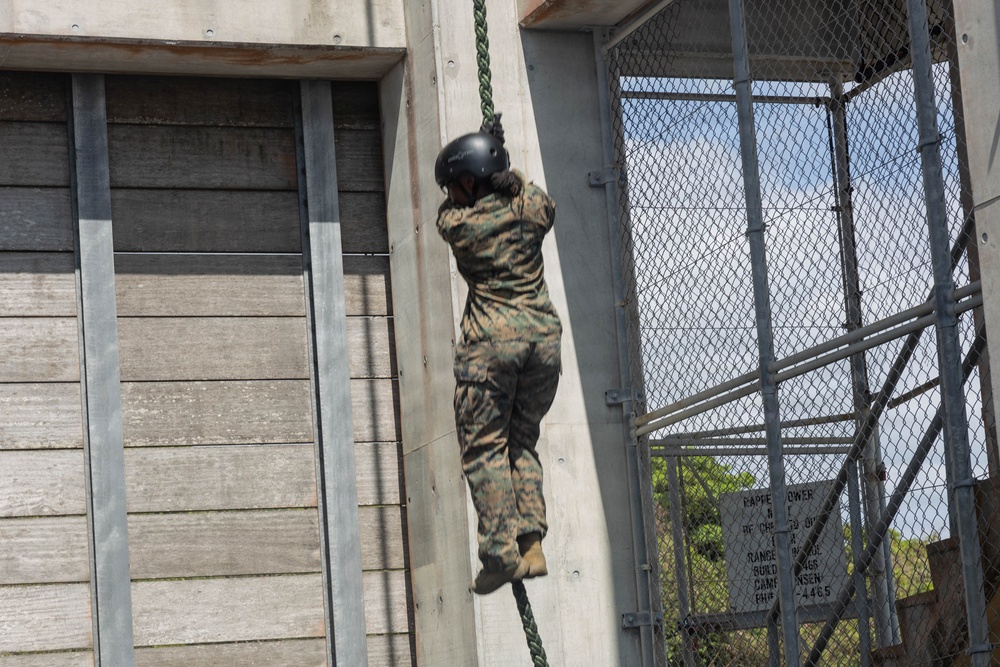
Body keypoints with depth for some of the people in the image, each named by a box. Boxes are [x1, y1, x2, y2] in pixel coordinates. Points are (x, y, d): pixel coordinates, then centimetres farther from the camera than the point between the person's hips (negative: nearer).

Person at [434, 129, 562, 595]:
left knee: (483, 445, 0)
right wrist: (503, 175, 42)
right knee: (522, 440, 14)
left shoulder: (457, 225, -5)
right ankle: (533, 543, 2)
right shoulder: (532, 209, 5)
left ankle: (502, 552, -10)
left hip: (492, 337, -5)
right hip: (544, 332, 5)